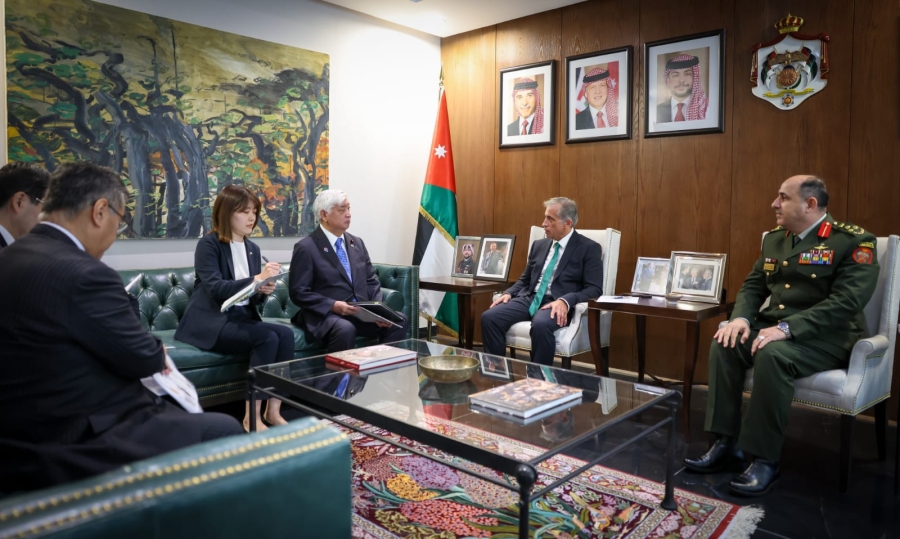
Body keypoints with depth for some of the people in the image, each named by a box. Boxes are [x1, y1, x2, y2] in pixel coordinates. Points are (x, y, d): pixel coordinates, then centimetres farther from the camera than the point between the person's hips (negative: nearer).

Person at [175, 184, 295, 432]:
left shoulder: (253, 249, 13)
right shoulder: (208, 244, -7)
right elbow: (215, 289, -21)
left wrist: (263, 292, -8)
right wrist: (256, 279, -30)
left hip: (242, 318, 6)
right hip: (211, 322, -6)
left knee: (286, 334, -22)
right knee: (268, 337, -29)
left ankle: (273, 409, -17)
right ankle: (252, 417, -21)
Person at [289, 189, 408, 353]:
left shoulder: (357, 243, 14)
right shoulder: (306, 248, -4)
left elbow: (372, 282, 13)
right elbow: (299, 293, -8)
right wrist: (333, 306, -21)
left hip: (362, 312, 6)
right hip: (325, 314, -6)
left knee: (398, 322, -18)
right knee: (345, 329, -37)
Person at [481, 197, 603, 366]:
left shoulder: (589, 248, 0)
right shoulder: (539, 245, 17)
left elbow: (594, 289, -8)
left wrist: (565, 301, -26)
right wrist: (509, 293, 1)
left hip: (557, 304, -5)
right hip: (529, 299, 6)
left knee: (541, 325, -39)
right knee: (489, 317, -19)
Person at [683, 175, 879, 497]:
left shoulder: (854, 241, -9)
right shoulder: (774, 239, 12)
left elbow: (846, 302, -20)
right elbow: (753, 286, 13)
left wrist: (787, 328, -30)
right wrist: (741, 317, -9)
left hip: (828, 337, -6)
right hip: (774, 327, 6)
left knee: (772, 355, -35)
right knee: (725, 343, -21)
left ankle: (765, 460, -24)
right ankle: (727, 443, -14)